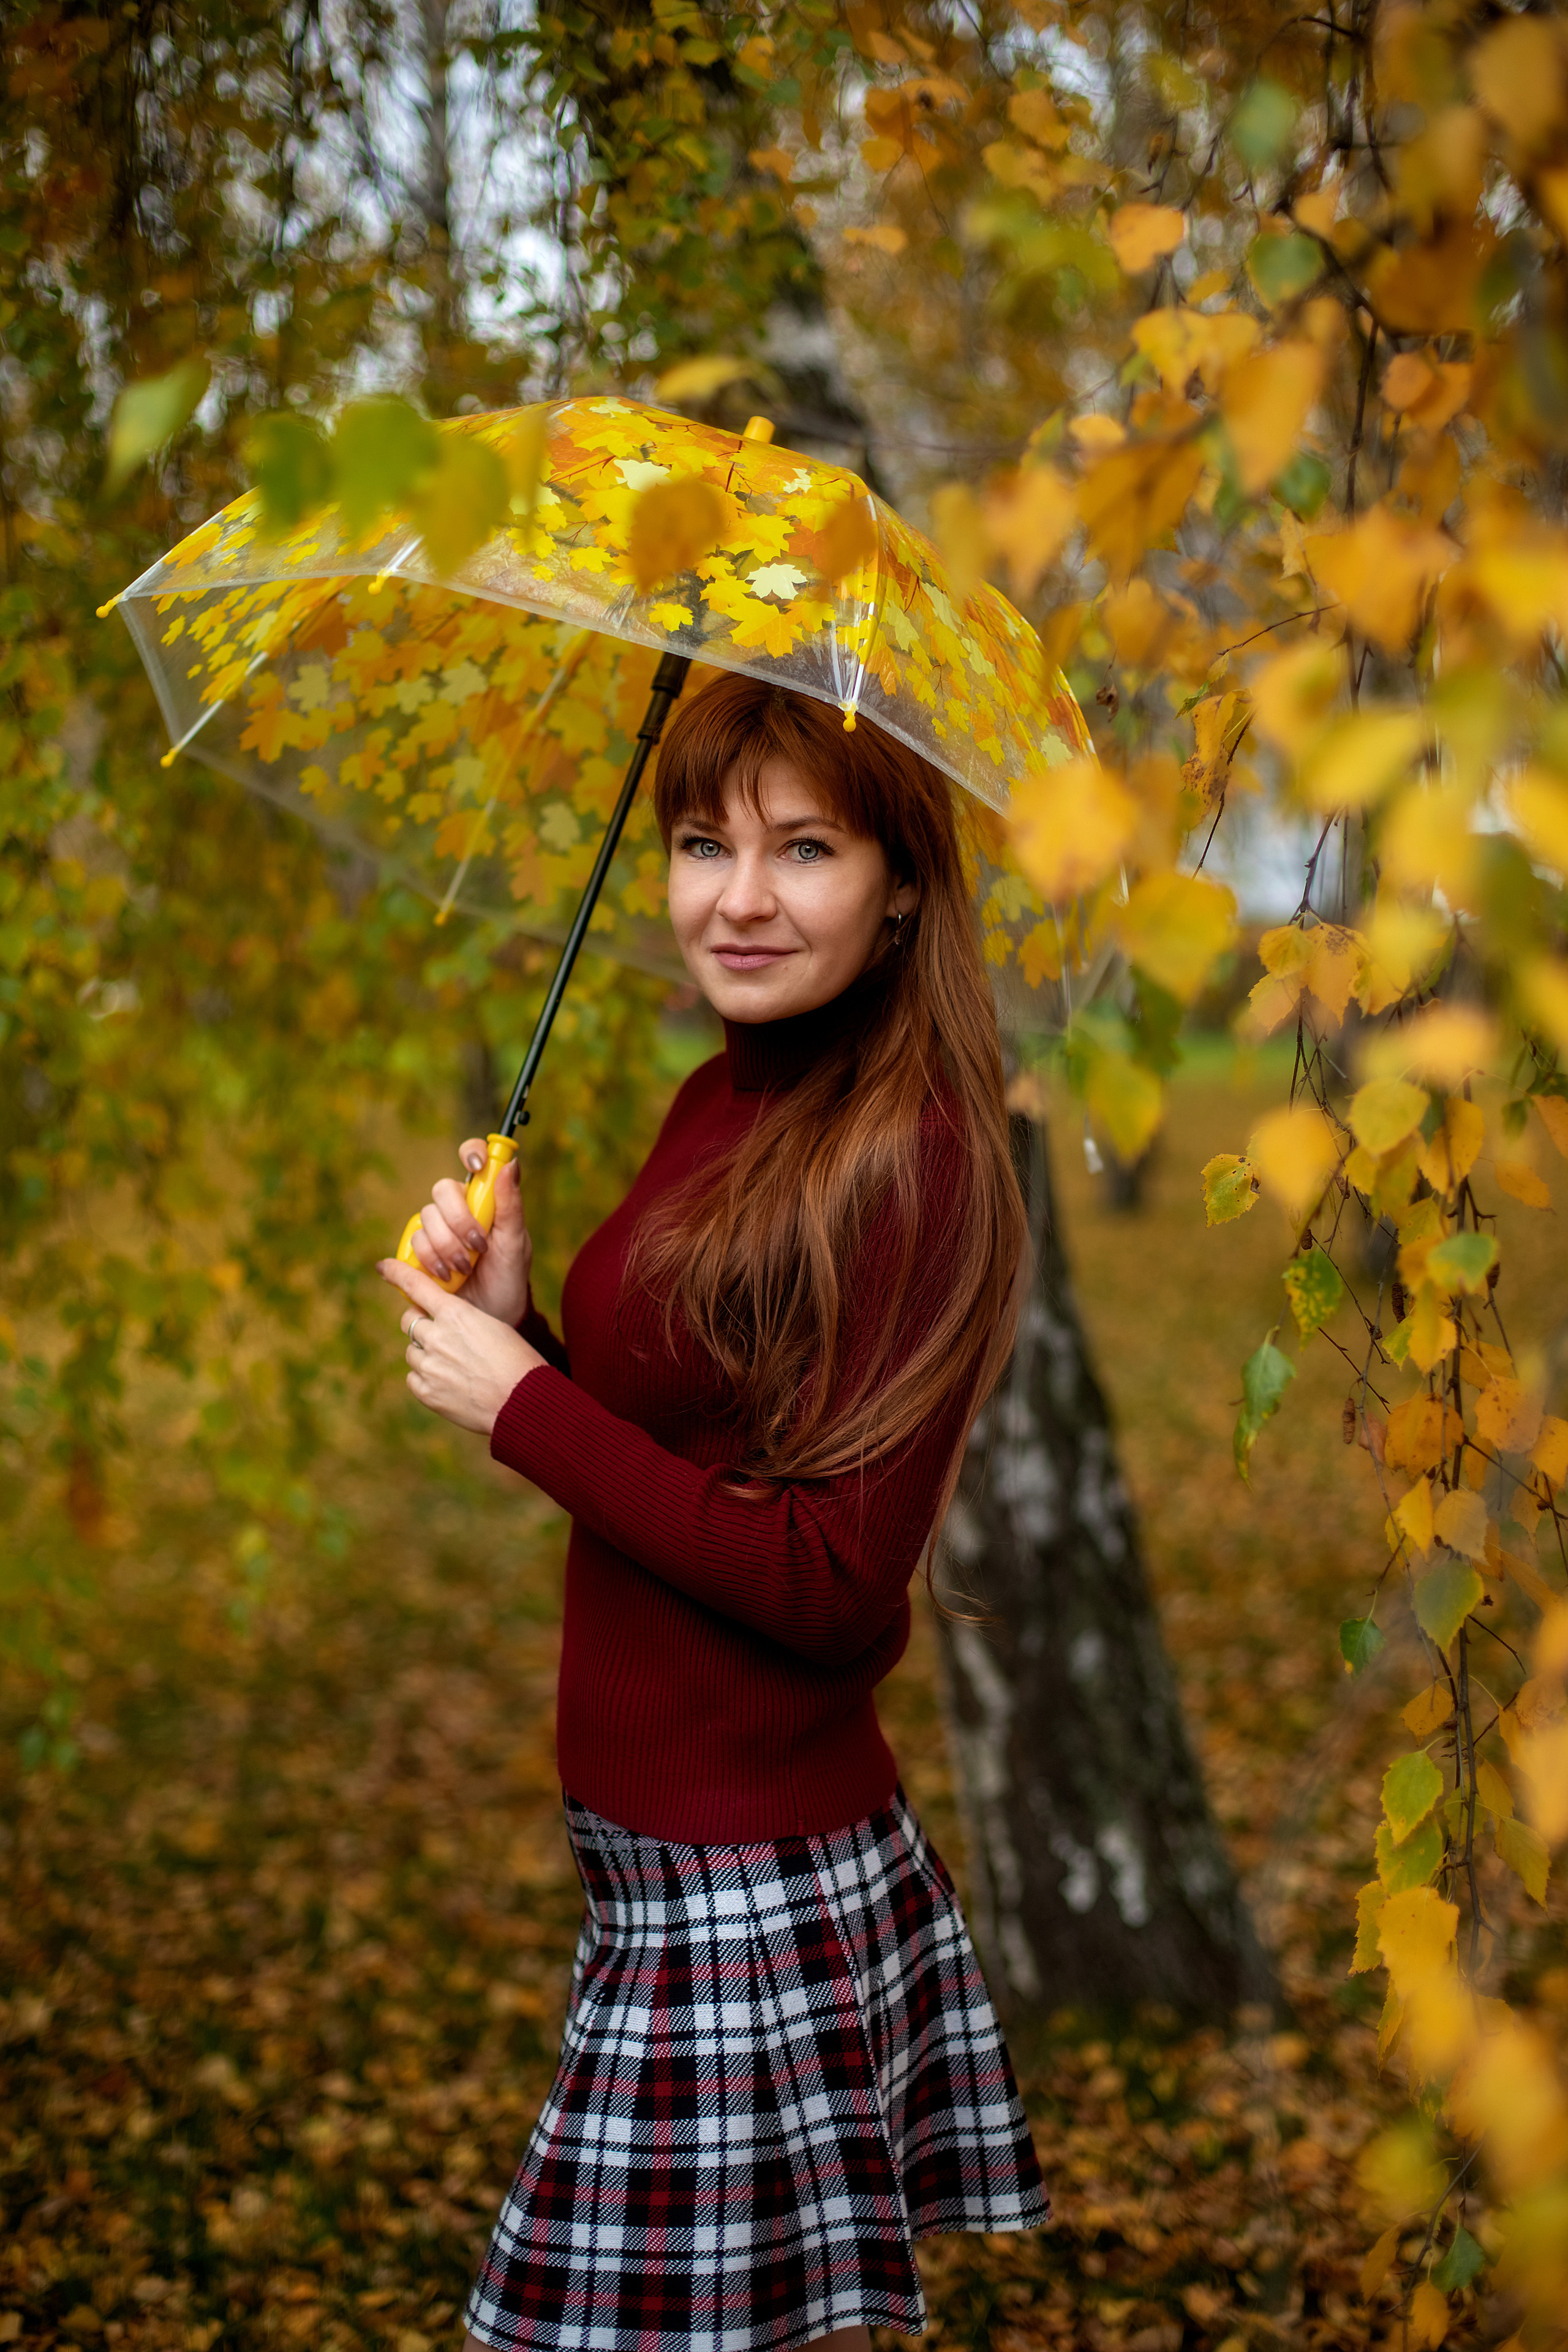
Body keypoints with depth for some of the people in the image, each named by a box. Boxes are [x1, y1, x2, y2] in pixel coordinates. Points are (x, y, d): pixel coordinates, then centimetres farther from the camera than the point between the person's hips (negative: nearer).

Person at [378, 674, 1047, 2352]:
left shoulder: (911, 1156, -18)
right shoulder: (722, 1100, 6)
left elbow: (838, 1582, -20)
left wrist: (523, 1404, -16)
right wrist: (512, 1319, -5)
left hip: (752, 1883, -7)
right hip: (656, 1840, 7)